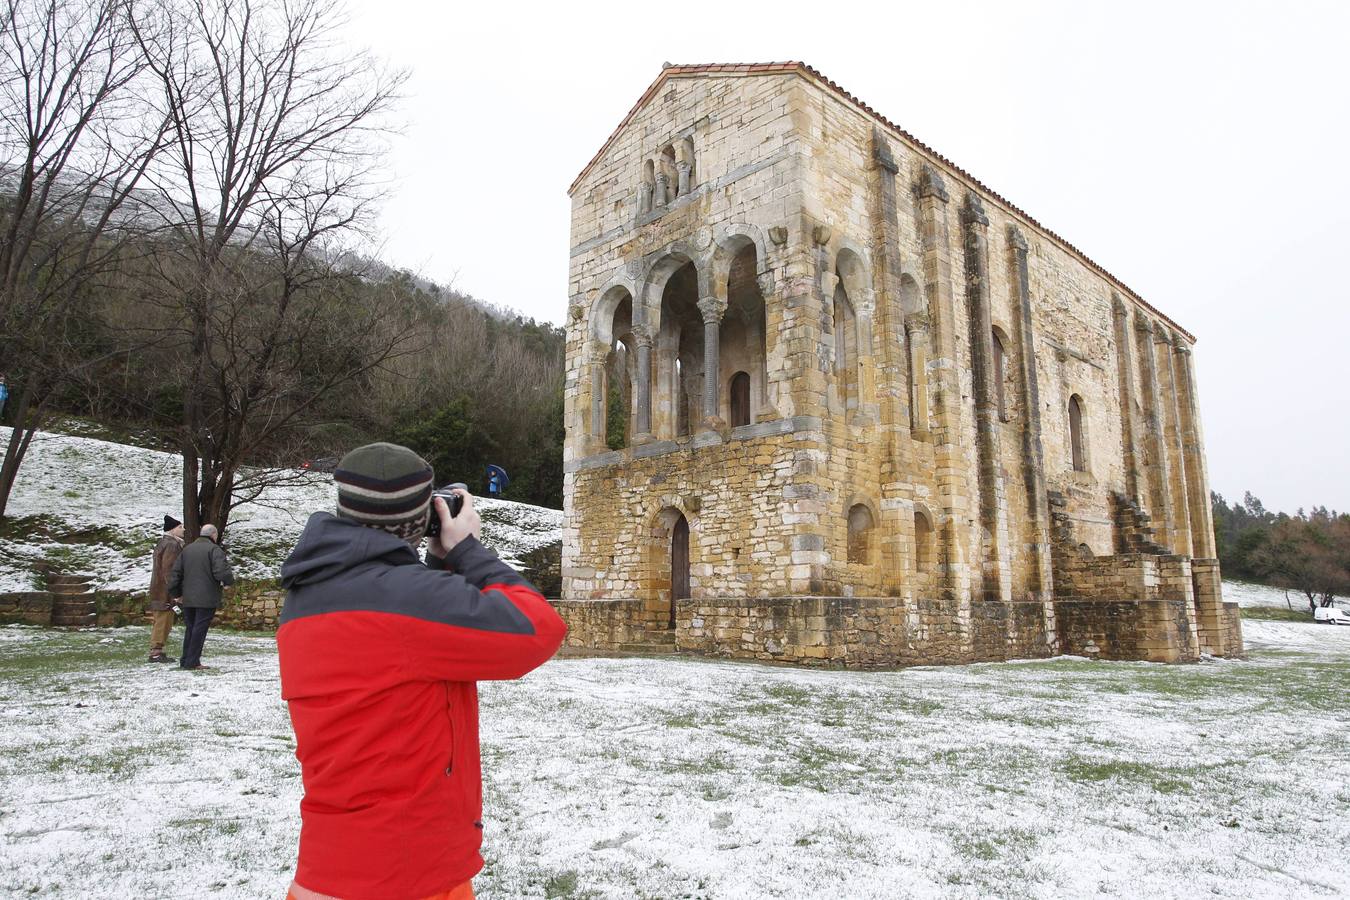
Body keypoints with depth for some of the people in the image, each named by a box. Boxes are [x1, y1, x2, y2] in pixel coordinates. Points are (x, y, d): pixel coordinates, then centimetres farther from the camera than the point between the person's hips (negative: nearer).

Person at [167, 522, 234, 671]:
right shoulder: (214, 550, -9)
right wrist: (228, 581, -1)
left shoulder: (187, 549, 13)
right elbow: (222, 571, -21)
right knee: (200, 629, -3)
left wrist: (176, 593, 20)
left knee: (189, 629, 16)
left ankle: (185, 661, 18)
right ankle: (192, 662, -3)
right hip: (206, 599, -6)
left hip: (187, 599, 7)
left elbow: (175, 573, 13)